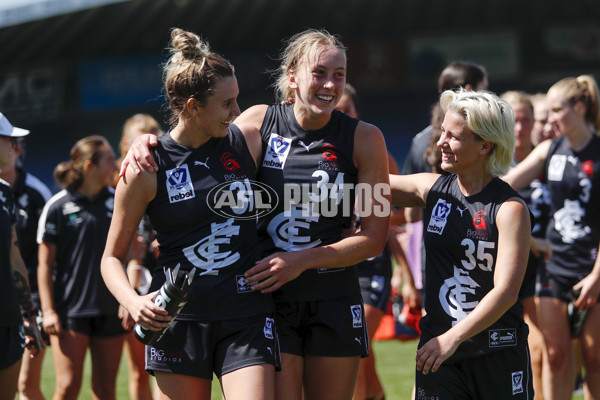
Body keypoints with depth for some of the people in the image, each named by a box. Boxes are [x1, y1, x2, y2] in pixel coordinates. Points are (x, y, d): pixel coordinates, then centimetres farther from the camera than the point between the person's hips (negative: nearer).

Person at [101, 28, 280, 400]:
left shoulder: (247, 142, 2)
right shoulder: (147, 168, -5)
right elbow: (112, 257, 2)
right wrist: (133, 301, -15)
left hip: (247, 316, 1)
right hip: (178, 319, -1)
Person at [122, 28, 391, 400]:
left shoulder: (365, 139, -4)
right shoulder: (259, 122, -2)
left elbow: (374, 237, -5)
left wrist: (301, 261, -15)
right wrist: (148, 143, -6)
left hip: (334, 303, 1)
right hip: (269, 298, -1)